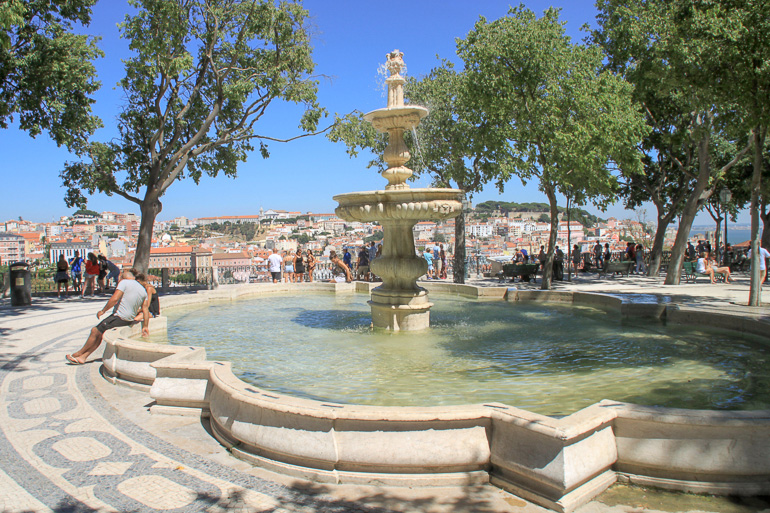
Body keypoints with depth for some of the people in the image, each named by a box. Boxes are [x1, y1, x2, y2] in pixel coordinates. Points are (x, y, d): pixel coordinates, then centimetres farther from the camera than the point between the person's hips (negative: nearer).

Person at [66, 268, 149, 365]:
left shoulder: (124, 282, -4)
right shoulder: (143, 290, 14)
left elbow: (114, 298, -16)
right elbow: (146, 310, 11)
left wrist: (103, 311, -6)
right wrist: (145, 327, 13)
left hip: (119, 316, -7)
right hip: (130, 319, 8)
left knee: (95, 331, 8)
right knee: (99, 333, 16)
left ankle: (78, 353, 22)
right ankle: (83, 357, 15)